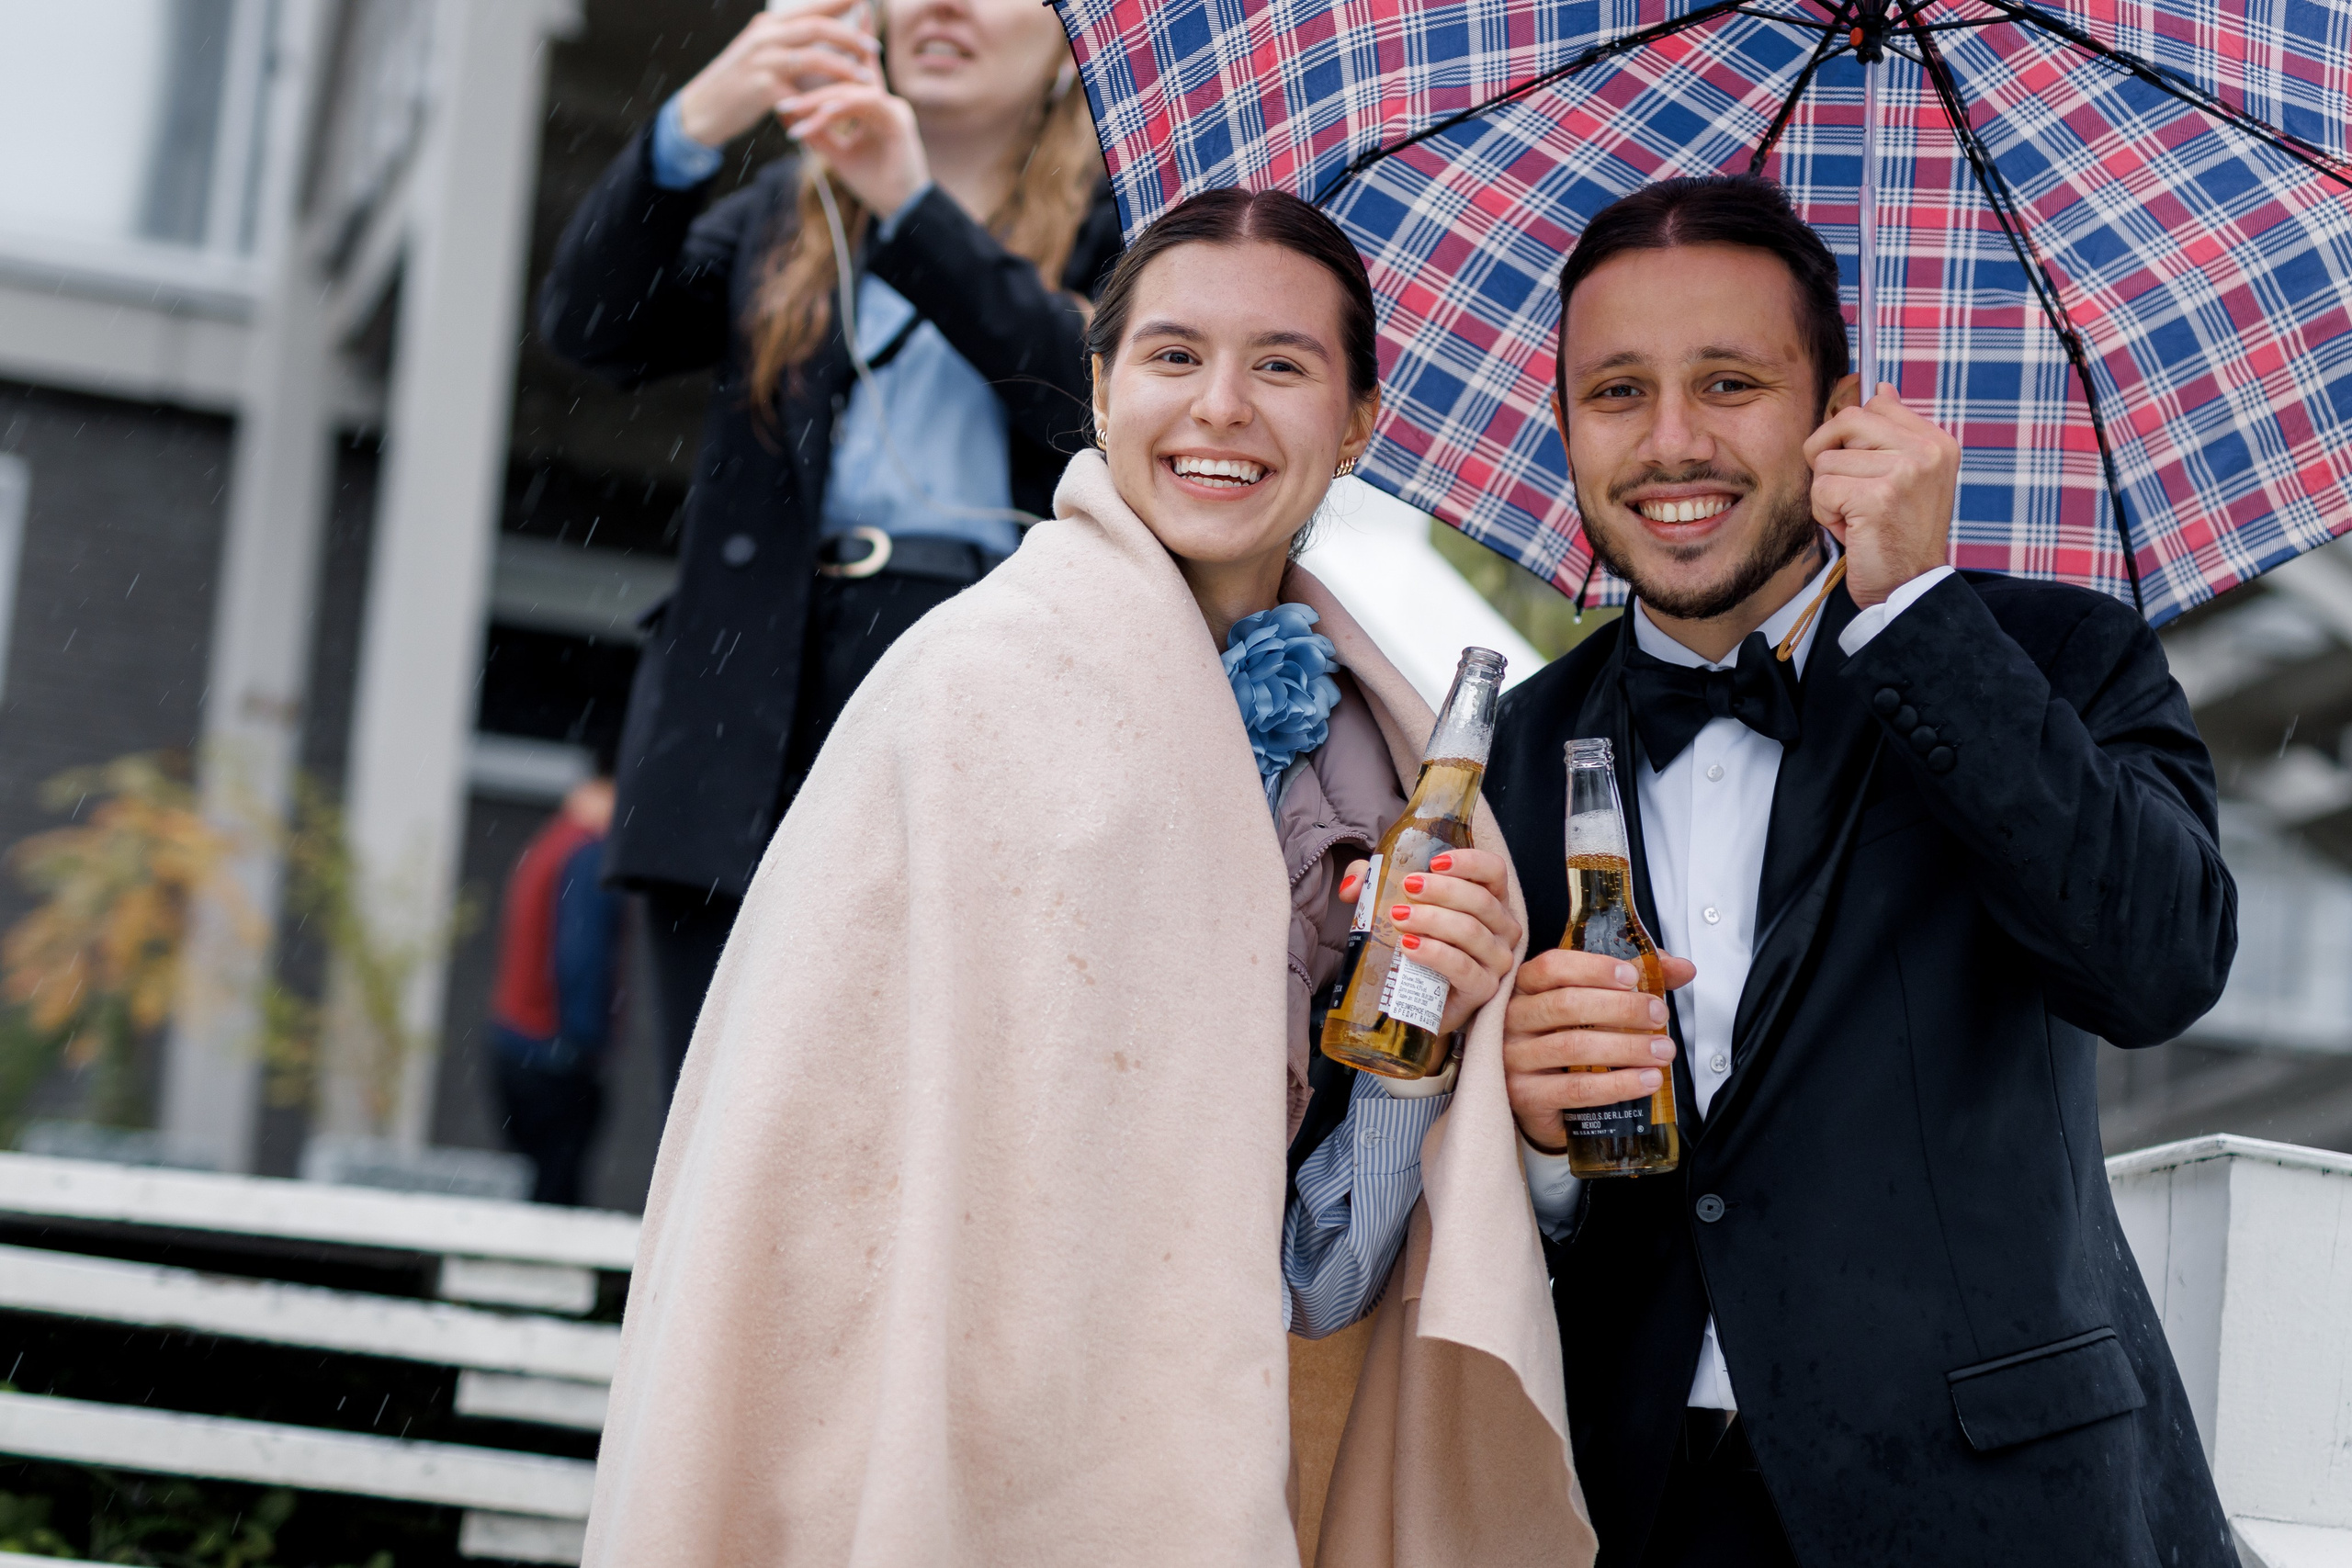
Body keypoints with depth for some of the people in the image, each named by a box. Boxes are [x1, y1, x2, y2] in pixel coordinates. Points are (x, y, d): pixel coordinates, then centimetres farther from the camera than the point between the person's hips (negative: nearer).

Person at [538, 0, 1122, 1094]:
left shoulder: (1111, 222, 14)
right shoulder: (787, 213, 25)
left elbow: (1104, 397, -8)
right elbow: (591, 327, 9)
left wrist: (915, 206, -12)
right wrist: (696, 124, -7)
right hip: (752, 730, 4)